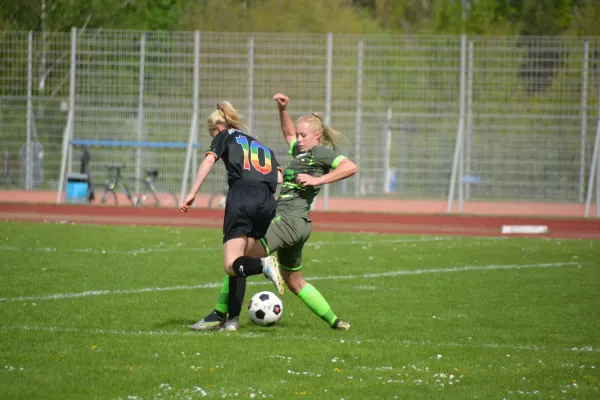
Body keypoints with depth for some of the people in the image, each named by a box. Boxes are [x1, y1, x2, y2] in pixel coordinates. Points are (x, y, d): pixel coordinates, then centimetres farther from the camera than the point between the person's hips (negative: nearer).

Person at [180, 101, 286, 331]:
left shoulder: (225, 137, 20)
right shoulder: (262, 147, 34)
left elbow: (209, 160, 2)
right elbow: (279, 178, 17)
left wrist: (192, 194, -3)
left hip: (241, 196, -5)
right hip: (267, 202, 5)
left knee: (232, 265, -8)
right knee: (239, 262, 14)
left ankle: (264, 265, -38)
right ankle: (231, 318, 5)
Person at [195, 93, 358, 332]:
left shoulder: (320, 153, -4)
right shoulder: (300, 152, 21)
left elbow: (350, 167, -18)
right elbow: (289, 134, 41)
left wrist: (318, 180, -21)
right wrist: (282, 110, 26)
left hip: (291, 221, -11)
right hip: (287, 222, 11)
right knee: (294, 282, 22)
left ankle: (221, 315, -23)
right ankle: (334, 321, 25)